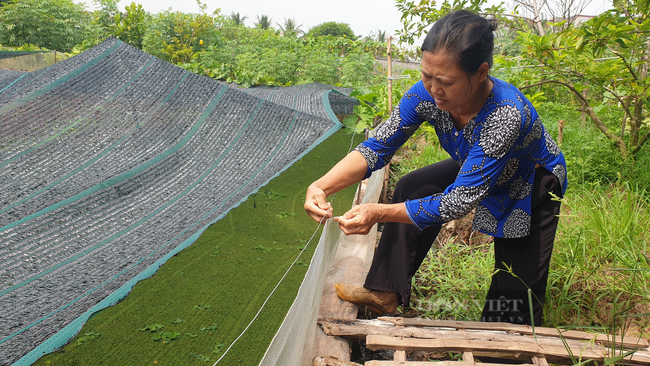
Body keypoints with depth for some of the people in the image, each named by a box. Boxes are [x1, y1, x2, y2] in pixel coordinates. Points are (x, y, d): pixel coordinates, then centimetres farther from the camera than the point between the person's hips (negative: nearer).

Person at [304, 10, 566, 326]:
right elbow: (377, 147, -22)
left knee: (516, 288, 0)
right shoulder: (426, 94, -27)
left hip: (533, 186, -5)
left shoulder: (508, 115, -44)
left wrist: (378, 213, -48)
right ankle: (385, 293, 1)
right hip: (473, 170, 5)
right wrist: (322, 186, -37)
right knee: (411, 189, -9)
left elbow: (459, 201, -41)